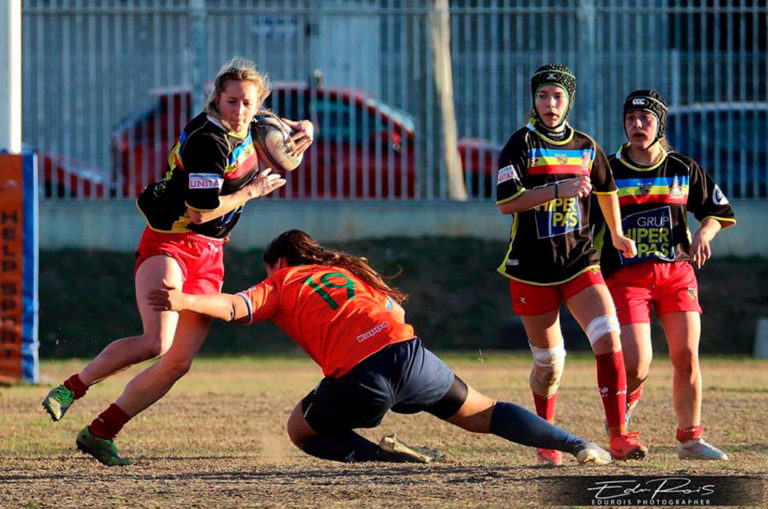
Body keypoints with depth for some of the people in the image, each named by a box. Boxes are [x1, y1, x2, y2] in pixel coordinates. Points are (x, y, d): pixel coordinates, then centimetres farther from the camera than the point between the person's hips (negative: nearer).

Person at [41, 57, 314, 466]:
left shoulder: (249, 128, 6)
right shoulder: (207, 141, -20)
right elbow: (201, 210, -23)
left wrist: (301, 129, 7)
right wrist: (252, 190, -12)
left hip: (209, 256, 8)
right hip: (169, 244, -8)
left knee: (178, 363, -2)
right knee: (156, 342, -28)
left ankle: (100, 433, 6)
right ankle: (72, 387, -6)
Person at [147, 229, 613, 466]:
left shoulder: (282, 283, 19)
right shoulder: (351, 271, 32)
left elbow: (236, 307, 0)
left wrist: (185, 301, -6)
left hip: (359, 378, -4)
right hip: (408, 351, 4)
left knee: (301, 429, 21)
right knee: (483, 414, 21)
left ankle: (377, 453, -3)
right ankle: (578, 446, 6)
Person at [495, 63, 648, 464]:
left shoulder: (586, 147, 8)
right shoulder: (522, 144, -4)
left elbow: (606, 189, 27)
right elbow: (505, 202, -15)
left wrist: (616, 236, 35)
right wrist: (558, 189, -23)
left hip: (579, 261, 2)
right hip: (531, 266, -2)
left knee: (608, 336, -17)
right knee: (548, 358, 4)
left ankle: (618, 435, -18)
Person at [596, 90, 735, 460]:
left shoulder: (683, 169, 7)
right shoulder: (608, 171, 2)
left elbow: (719, 211, 16)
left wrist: (704, 234, -5)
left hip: (676, 272, 2)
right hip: (626, 275, -2)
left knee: (686, 356, -6)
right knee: (637, 364, -14)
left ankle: (690, 438, 9)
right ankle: (620, 418, 18)